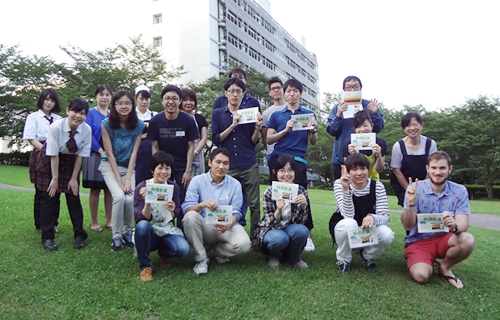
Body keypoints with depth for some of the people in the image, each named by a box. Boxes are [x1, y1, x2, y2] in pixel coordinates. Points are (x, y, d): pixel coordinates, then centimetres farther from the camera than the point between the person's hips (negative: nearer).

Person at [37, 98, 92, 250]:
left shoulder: (87, 130, -19)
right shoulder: (56, 127, -26)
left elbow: (81, 155, -12)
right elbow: (53, 155, -20)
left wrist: (73, 178, -8)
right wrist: (55, 178, -16)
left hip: (71, 162, 2)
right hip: (50, 161, -2)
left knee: (74, 197, 2)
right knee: (50, 197, -1)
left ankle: (79, 236, 13)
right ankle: (47, 238, 10)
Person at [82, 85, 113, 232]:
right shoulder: (90, 113, -1)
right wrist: (101, 151, -15)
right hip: (95, 156, -3)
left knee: (109, 190, 6)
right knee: (95, 190, 3)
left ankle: (109, 221, 16)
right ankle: (94, 222, 13)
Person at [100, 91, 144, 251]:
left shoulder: (138, 125, -8)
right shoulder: (107, 124, -11)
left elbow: (134, 153, -7)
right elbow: (110, 154, -10)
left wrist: (128, 179, -14)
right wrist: (119, 180, -14)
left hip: (128, 166, 1)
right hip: (109, 165, -1)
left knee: (130, 199, -18)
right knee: (119, 197, -22)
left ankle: (127, 233, 10)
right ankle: (116, 237, -4)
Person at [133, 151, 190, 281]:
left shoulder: (173, 187, -1)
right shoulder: (142, 188, -11)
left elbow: (177, 214, 0)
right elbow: (141, 218, -17)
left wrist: (172, 211, -23)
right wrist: (147, 202, -36)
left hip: (167, 230, 2)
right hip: (148, 232, -2)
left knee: (183, 249, -27)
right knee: (143, 225, -37)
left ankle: (163, 254, 12)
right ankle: (145, 266, -13)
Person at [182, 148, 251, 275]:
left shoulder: (235, 184, 2)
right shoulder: (197, 181, -2)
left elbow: (235, 212, -2)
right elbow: (186, 208, -12)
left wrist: (228, 225, -25)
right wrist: (202, 204, -35)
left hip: (226, 227, 1)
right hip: (204, 227, 0)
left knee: (243, 244, -29)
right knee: (191, 216, -32)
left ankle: (217, 249, 6)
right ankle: (201, 259, -14)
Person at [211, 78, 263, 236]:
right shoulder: (217, 113, 10)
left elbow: (253, 142, 10)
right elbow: (215, 139, 0)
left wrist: (257, 127, -7)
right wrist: (232, 125, -9)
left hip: (249, 165, 1)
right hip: (227, 165, 0)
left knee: (254, 203, -1)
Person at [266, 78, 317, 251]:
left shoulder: (309, 114, 13)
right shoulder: (276, 115, 13)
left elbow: (314, 142, 13)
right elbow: (269, 140, 6)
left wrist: (313, 129, -8)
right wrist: (286, 130, -8)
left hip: (298, 159, -1)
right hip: (278, 158, 1)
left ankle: (306, 234, 2)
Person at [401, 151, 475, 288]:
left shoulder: (460, 191, -5)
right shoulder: (415, 188, -12)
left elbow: (463, 223, -15)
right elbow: (408, 226, -15)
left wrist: (454, 226, -40)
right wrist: (410, 204, -35)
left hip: (444, 239, 3)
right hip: (418, 241, -2)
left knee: (468, 240, -29)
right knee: (421, 276, -27)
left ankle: (444, 267, 1)